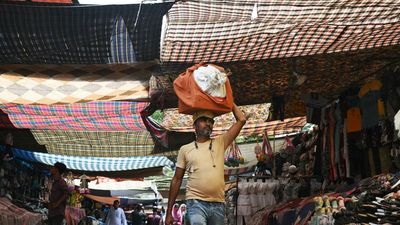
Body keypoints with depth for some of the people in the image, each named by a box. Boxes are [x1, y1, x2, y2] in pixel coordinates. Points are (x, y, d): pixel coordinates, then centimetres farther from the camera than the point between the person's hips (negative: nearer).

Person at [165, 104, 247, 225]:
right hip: (196, 203, -2)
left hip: (218, 204, 3)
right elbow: (176, 180, 10)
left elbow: (241, 120, 7)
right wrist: (169, 212, 7)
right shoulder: (185, 149, 8)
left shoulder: (220, 143, 11)